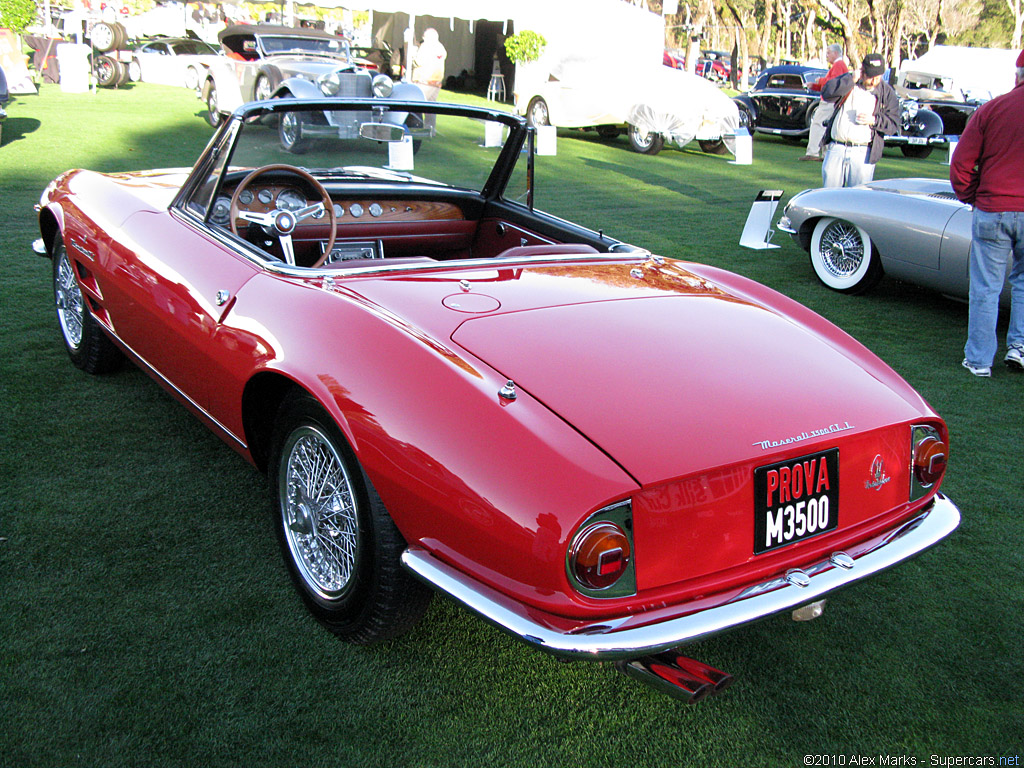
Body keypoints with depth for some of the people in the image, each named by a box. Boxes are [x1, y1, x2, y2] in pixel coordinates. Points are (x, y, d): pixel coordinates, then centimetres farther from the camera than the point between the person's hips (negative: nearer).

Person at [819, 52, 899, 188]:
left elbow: (894, 124, 5)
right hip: (836, 149, 1)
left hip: (863, 153, -1)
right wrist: (851, 80, -14)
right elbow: (826, 93, -11)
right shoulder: (846, 81, 8)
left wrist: (874, 121, -12)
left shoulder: (887, 93, 7)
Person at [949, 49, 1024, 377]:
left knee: (985, 288, 6)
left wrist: (971, 199, 13)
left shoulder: (991, 109, -3)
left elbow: (961, 165, -2)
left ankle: (979, 360, 11)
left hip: (992, 212, -1)